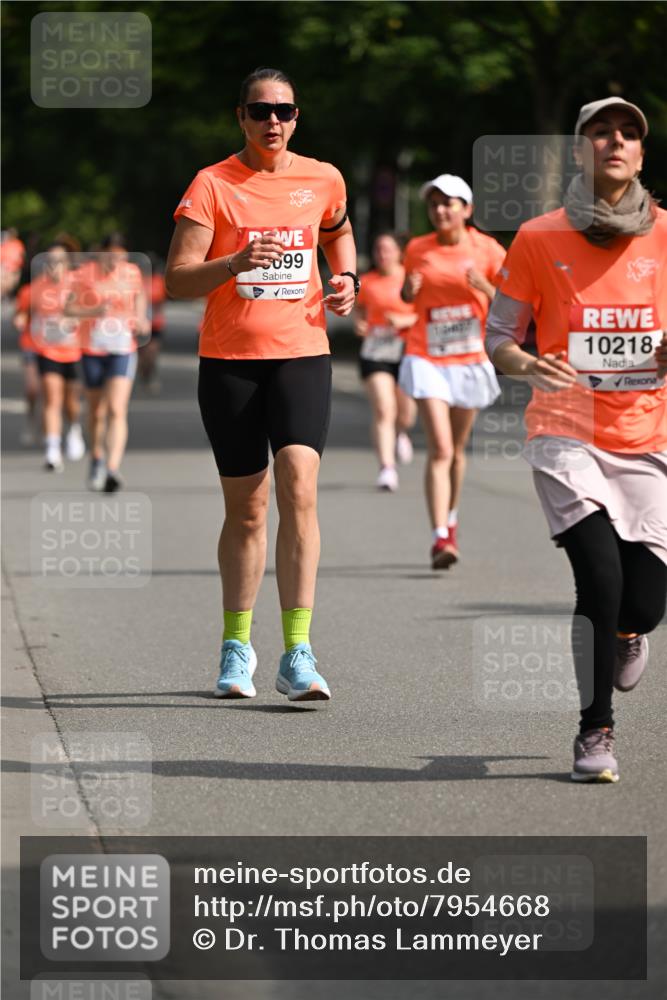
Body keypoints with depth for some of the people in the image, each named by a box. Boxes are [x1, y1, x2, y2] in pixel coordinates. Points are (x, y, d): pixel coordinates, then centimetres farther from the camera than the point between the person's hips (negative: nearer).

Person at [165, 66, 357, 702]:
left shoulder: (322, 180, 6)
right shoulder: (212, 184, -3)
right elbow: (176, 280, -8)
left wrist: (347, 280, 9)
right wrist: (236, 263, -25)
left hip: (302, 353, 1)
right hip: (228, 360, -1)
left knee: (298, 489, -17)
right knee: (245, 507, 6)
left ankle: (297, 654, -18)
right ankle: (236, 649, 23)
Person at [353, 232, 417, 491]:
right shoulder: (367, 282, 6)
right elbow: (359, 308, 22)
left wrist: (405, 321, -15)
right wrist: (358, 323, 2)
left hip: (406, 347, 0)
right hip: (375, 350, 0)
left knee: (406, 414, 8)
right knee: (383, 409, -14)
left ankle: (401, 434, 47)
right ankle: (387, 469, -14)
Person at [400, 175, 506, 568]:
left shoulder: (487, 250, -3)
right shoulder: (417, 249, 0)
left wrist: (484, 287, -21)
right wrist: (410, 290, -7)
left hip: (471, 360, 1)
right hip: (427, 358, -1)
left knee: (457, 449, 14)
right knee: (439, 450, -15)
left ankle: (451, 523, 37)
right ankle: (441, 538, -20)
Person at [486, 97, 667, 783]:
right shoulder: (539, 239, 1)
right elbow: (497, 338, 6)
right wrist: (528, 366, -16)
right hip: (565, 434, -2)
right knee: (601, 572, -20)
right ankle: (595, 730, -1)